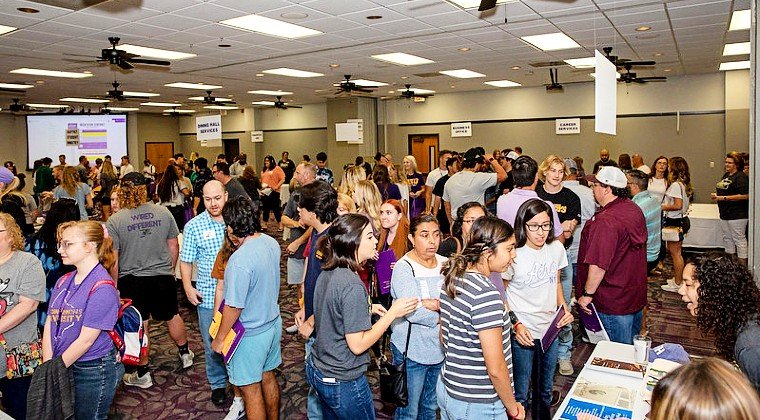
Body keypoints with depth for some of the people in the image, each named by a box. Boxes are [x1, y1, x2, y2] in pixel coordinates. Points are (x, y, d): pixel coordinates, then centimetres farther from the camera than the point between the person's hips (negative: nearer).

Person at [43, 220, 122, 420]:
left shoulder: (102, 288, -20)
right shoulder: (63, 282, 5)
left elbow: (86, 340, -20)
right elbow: (49, 324, 3)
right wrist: (48, 365, -6)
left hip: (94, 372, -7)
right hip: (62, 368, 7)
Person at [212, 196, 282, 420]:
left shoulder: (240, 260, -30)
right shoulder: (272, 243, -5)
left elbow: (233, 307, -24)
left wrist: (219, 339, -9)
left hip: (250, 334, -8)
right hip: (272, 322, 8)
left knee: (251, 390, 11)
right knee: (268, 377, 25)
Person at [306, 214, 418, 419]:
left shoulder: (327, 274, -1)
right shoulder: (351, 284, -26)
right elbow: (357, 345, -24)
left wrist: (367, 309, 8)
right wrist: (392, 313, -19)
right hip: (343, 383, -8)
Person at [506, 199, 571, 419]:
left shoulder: (556, 248, -2)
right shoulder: (513, 254, -18)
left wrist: (564, 308, -1)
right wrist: (516, 325, -20)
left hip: (550, 329, 5)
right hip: (522, 333, -5)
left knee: (545, 389, 22)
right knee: (520, 394, 6)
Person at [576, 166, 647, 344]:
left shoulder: (605, 221, -28)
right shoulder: (635, 209, 2)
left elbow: (599, 265, -29)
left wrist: (587, 294, -18)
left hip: (614, 302, -9)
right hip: (637, 295, 9)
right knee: (633, 348, 24)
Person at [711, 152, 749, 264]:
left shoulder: (741, 177, -14)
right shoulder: (726, 175, 13)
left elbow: (745, 196, -22)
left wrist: (724, 198, -22)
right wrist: (716, 195, 4)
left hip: (737, 215, -9)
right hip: (725, 213, 9)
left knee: (739, 238, -3)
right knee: (727, 238, 16)